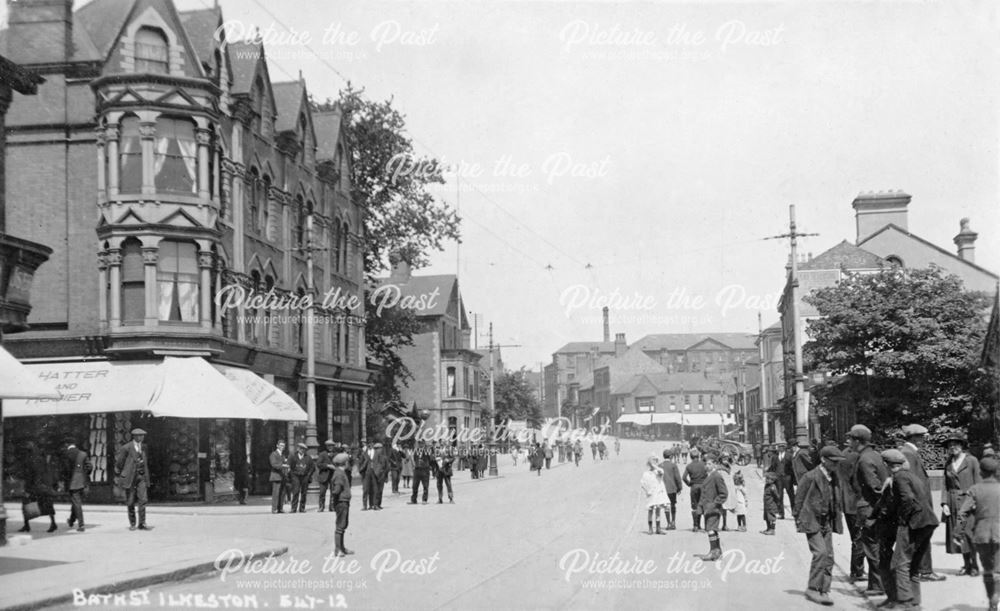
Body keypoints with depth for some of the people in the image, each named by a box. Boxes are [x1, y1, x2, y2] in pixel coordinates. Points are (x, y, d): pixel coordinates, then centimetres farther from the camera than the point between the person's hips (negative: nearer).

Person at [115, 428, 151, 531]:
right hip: (130, 476, -4)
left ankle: (142, 524, -5)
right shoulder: (127, 448, -7)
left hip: (141, 476, 4)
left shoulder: (143, 447, 11)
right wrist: (118, 473, 2)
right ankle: (132, 524, 15)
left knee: (142, 500, -6)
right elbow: (118, 460, -1)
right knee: (131, 502, 3)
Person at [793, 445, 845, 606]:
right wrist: (798, 519, -4)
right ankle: (812, 589, -7)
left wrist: (835, 521, 12)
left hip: (826, 522, 7)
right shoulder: (810, 477, -13)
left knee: (829, 556, 2)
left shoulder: (833, 477, 9)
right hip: (811, 520, -7)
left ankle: (824, 591, 9)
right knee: (820, 552, -17)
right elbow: (799, 498, -7)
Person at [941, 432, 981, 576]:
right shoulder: (948, 464, 12)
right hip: (953, 504, 4)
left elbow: (978, 484, -4)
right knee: (957, 535, 3)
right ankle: (966, 565, 12)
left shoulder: (972, 460, -2)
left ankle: (974, 566, 2)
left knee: (969, 534, -8)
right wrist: (944, 503, -1)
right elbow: (945, 486, 11)